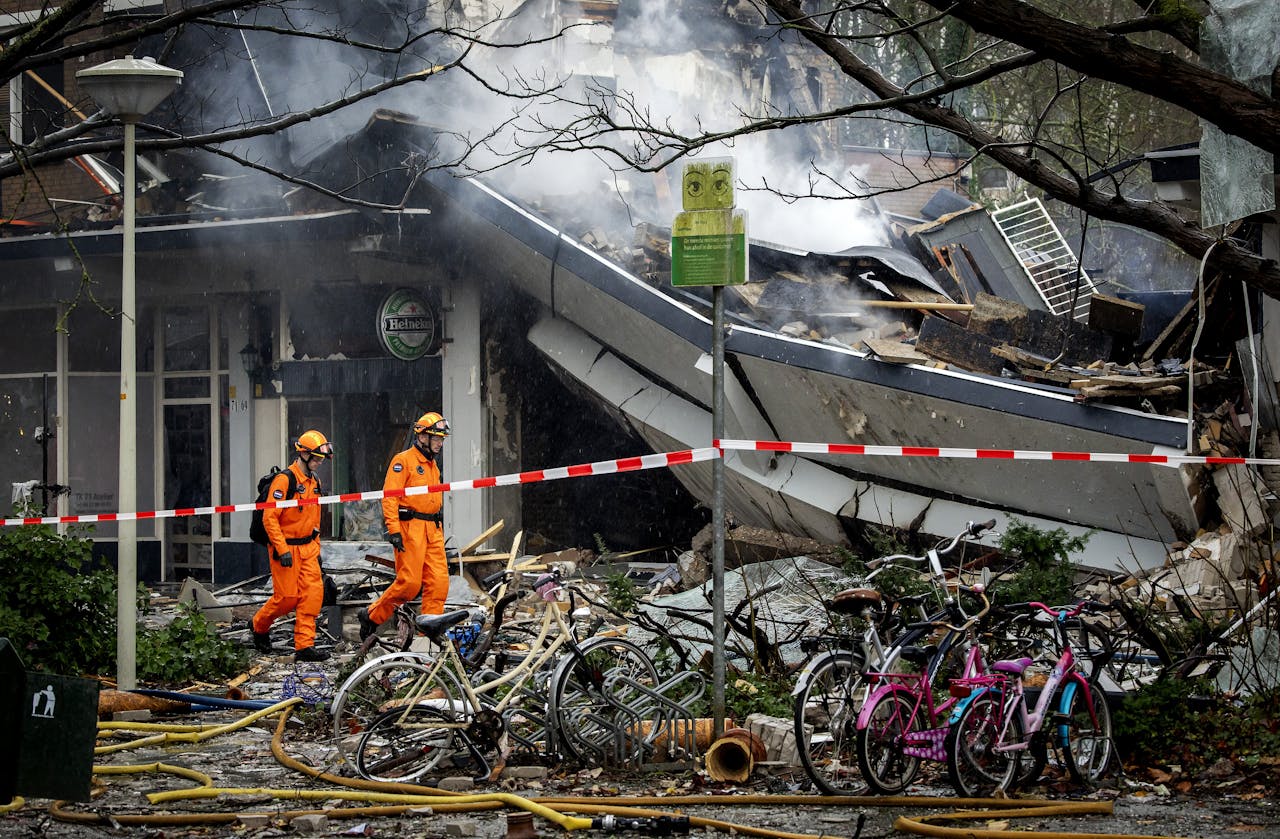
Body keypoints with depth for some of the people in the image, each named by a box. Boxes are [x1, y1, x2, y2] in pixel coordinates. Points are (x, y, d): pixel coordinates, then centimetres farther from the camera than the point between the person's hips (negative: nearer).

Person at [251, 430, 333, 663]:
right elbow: (269, 518, -18)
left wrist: (316, 549, 19)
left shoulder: (314, 482, 11)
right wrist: (282, 550, -21)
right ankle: (260, 626, 25)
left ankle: (305, 645, -5)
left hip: (307, 548, 7)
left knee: (313, 593, -6)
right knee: (288, 597, -3)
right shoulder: (284, 480, -15)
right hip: (286, 548, -7)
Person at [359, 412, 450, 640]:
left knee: (438, 582, -3)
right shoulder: (404, 460, -5)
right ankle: (372, 616, 6)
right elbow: (389, 496, -13)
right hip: (410, 528, -8)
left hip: (432, 530, 8)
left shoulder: (433, 464, 21)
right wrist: (393, 529, -20)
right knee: (409, 583, -11)